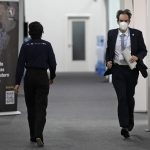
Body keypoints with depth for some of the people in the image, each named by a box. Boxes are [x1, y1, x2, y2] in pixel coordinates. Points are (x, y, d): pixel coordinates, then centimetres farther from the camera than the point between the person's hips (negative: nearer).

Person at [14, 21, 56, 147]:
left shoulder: (26, 46, -2)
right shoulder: (46, 45, -3)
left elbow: (20, 64, -6)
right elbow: (52, 63, -2)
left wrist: (17, 82, -5)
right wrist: (52, 77, 15)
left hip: (29, 77, 1)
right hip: (42, 77, -1)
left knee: (31, 108, 14)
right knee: (41, 108, -2)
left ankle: (33, 136, 20)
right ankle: (38, 135, -20)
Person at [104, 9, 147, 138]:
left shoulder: (136, 34, -1)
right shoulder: (112, 34, 3)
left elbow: (144, 50, 2)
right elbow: (108, 50, 15)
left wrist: (137, 57, -17)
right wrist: (108, 61, -3)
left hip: (131, 70, 0)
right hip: (117, 70, 0)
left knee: (129, 97, 14)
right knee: (122, 97, -10)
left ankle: (130, 122, 36)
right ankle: (124, 126, -14)